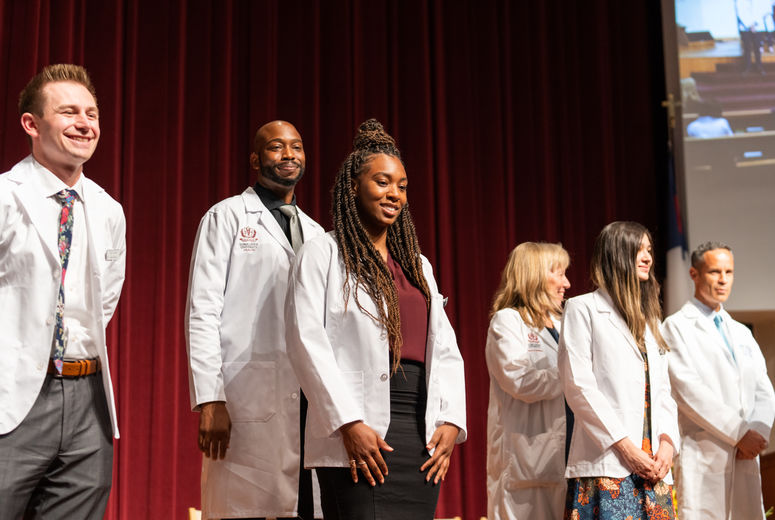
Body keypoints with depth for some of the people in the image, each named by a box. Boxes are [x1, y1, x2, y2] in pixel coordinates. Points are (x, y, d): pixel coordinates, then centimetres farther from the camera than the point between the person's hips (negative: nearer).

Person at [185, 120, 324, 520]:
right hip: (248, 399, -5)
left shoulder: (316, 234, 21)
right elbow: (203, 311, -4)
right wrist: (210, 400, -14)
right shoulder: (227, 217, 5)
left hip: (312, 403, 5)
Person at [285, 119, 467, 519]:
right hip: (361, 437, -5)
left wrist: (451, 421, 2)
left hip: (423, 437, 6)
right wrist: (349, 423, -16)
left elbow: (445, 350, 17)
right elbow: (306, 340, -8)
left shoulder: (418, 265, 21)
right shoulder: (323, 253, 3)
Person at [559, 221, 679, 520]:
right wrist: (624, 445, -12)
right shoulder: (583, 309, 3)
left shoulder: (650, 319, 24)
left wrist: (667, 441, 0)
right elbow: (578, 387, -7)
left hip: (653, 466, 6)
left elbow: (663, 390, 18)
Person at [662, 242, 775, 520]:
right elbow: (689, 392, -10)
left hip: (744, 457, 6)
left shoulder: (742, 333, 22)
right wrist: (740, 433, -12)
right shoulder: (676, 326, 1)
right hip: (701, 456, -6)